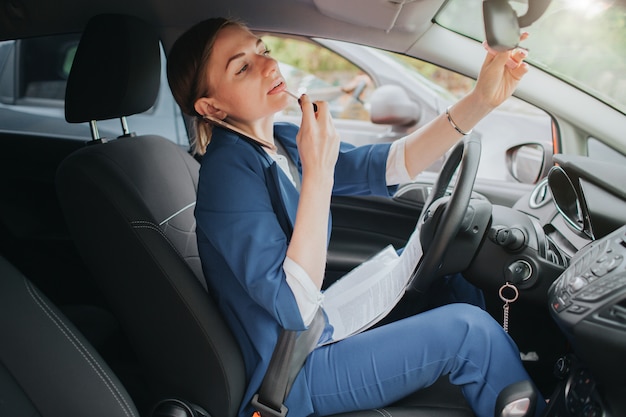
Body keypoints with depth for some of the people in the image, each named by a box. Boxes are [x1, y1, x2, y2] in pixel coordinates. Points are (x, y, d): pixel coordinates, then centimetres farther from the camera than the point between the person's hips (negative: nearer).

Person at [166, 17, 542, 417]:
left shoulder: (282, 141, 0)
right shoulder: (228, 169, -25)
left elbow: (387, 166, -6)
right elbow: (295, 307, -30)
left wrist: (481, 100, -16)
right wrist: (317, 172, -32)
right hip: (291, 379, -8)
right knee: (470, 331, -13)